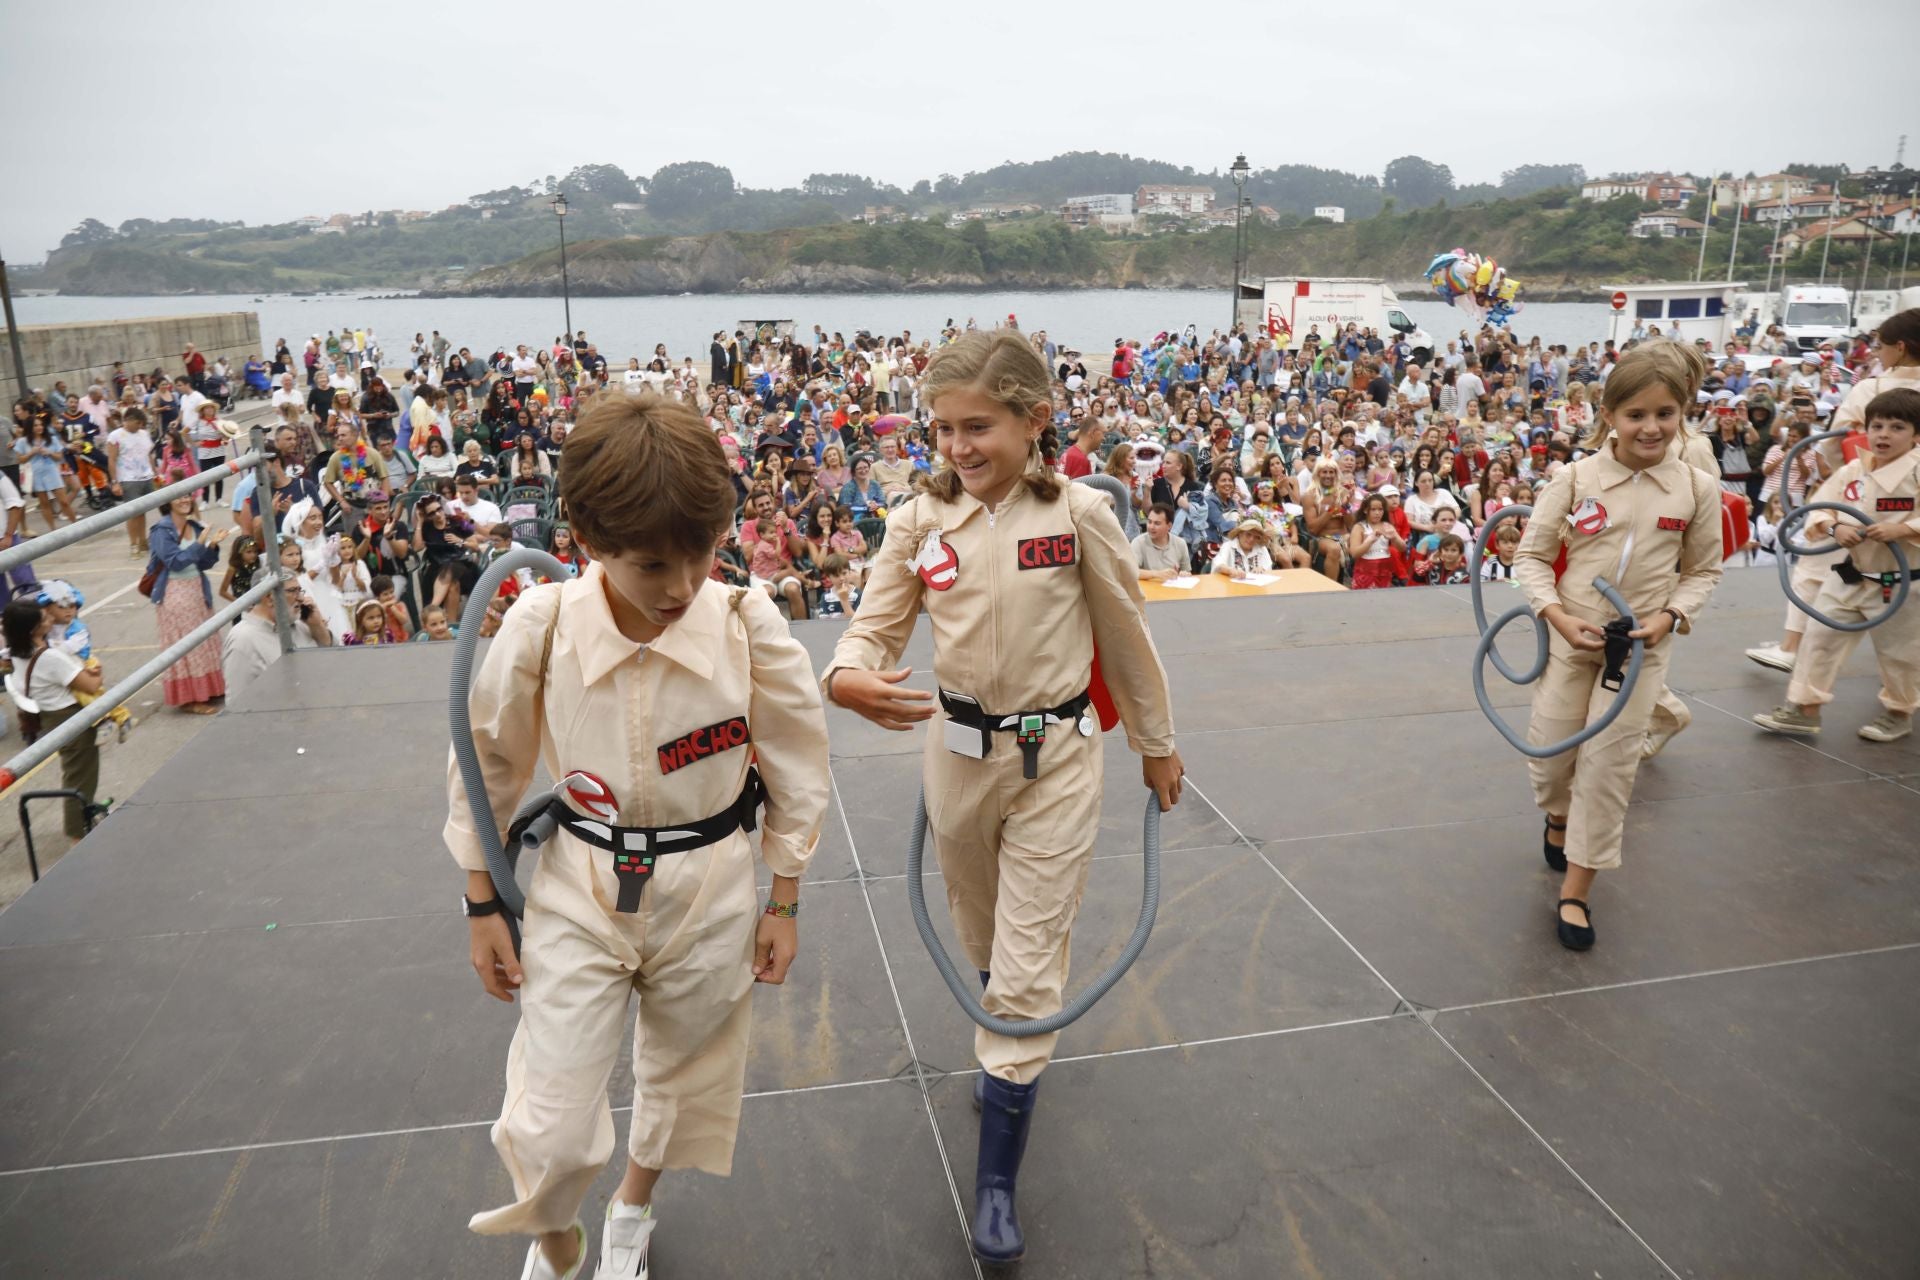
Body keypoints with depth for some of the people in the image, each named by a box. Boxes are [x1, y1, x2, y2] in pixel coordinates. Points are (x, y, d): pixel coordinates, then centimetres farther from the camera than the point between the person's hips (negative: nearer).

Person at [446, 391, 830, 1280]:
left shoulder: (747, 625, -18)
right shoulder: (540, 627, -18)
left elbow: (796, 766, -5)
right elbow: (488, 766, -2)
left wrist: (783, 904, 1)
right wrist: (482, 906, 5)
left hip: (711, 889, 1)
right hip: (580, 892, -1)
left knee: (685, 1075, 23)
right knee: (550, 1134, 0)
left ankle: (633, 1209, 57)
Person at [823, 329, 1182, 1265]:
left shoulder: (1077, 513, -11)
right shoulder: (920, 520, -5)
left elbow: (1125, 634, 0)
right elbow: (875, 627, -4)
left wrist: (1155, 745, 9)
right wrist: (848, 676, -28)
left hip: (1054, 762, -3)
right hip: (957, 754, 3)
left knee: (1025, 970, 0)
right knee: (982, 943, 24)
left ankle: (998, 1181, 15)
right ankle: (1009, 1049, 56)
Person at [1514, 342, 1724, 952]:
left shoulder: (1697, 488, -5)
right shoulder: (1575, 477, -9)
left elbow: (1702, 570, 6)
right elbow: (1532, 556, -4)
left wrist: (1669, 617, -11)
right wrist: (1558, 615, -17)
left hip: (1641, 644, 0)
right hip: (1570, 635, 0)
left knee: (1609, 761, -2)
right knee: (1549, 752, 8)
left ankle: (1575, 890, 11)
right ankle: (1560, 816, 45)